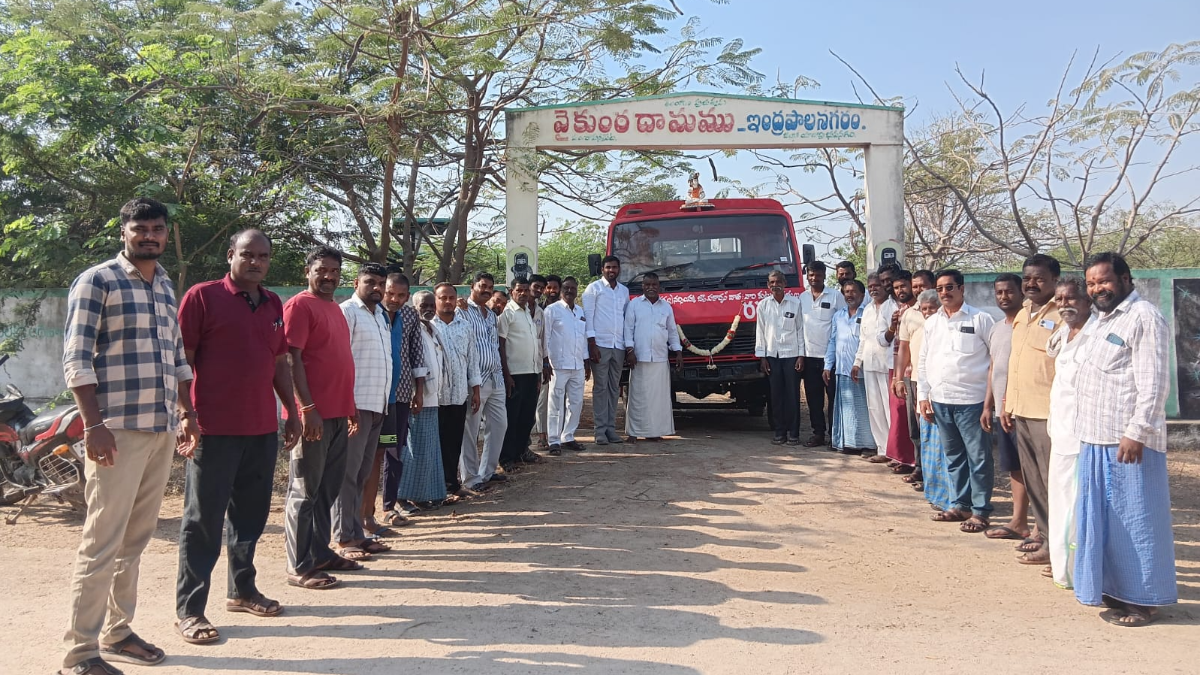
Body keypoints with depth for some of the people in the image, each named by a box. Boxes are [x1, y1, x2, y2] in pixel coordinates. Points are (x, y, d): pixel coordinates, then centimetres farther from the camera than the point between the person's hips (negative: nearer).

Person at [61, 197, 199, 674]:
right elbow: (76, 359, -10)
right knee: (102, 542, -4)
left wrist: (186, 413, 17)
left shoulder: (167, 288, 17)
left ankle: (116, 632, 25)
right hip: (118, 429, -7)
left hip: (163, 429, 7)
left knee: (137, 539, 13)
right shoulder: (96, 282, -4)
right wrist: (93, 424, -16)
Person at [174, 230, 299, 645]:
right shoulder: (203, 296, -5)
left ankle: (242, 589, 30)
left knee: (251, 514, 15)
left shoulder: (273, 305, 14)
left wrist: (291, 412, 18)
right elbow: (182, 360, -7)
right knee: (204, 520, 0)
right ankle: (189, 609, 8)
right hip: (215, 428, -6)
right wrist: (187, 416, -13)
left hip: (262, 428, 6)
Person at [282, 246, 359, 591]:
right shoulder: (300, 305, -8)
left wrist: (350, 407, 21)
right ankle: (299, 567, 4)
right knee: (304, 491, -2)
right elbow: (292, 360, -15)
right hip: (314, 414, -8)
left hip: (338, 414, 9)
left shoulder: (335, 308, 18)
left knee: (328, 489, 14)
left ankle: (321, 553, 23)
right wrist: (308, 408, -20)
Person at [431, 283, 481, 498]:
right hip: (435, 393, -4)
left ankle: (451, 483, 19)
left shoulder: (465, 326, 12)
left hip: (459, 393, 4)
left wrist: (475, 390, 11)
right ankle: (449, 484, 8)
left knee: (455, 441, 9)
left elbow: (473, 358, 14)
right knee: (438, 441, 2)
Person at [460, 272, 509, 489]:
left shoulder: (492, 315, 19)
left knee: (499, 424, 12)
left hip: (496, 379, 8)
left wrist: (505, 373, 19)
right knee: (470, 430, -2)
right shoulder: (462, 312, -5)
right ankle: (471, 478, 5)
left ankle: (488, 471, 23)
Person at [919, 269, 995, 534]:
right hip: (940, 400, 5)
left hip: (971, 400, -5)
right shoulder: (931, 322, 11)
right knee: (953, 456, 15)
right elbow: (924, 360, 15)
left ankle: (980, 511, 9)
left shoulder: (981, 320, -4)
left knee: (978, 458, 0)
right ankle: (960, 505, 26)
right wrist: (923, 395, 11)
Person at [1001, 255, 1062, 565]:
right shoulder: (1022, 314, 16)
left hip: (1048, 412, -8)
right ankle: (1043, 533, 25)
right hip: (1021, 410, 8)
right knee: (1032, 480, 14)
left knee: (1053, 480, -1)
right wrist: (1007, 403, 20)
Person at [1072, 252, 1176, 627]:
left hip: (1129, 440, -9)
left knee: (1134, 519, -1)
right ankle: (1116, 590, 24)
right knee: (1102, 517, 13)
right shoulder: (1099, 320, 18)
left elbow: (1153, 383, -18)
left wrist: (1136, 433, -22)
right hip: (1097, 438, 9)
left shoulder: (1144, 318, -11)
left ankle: (1143, 600, 9)